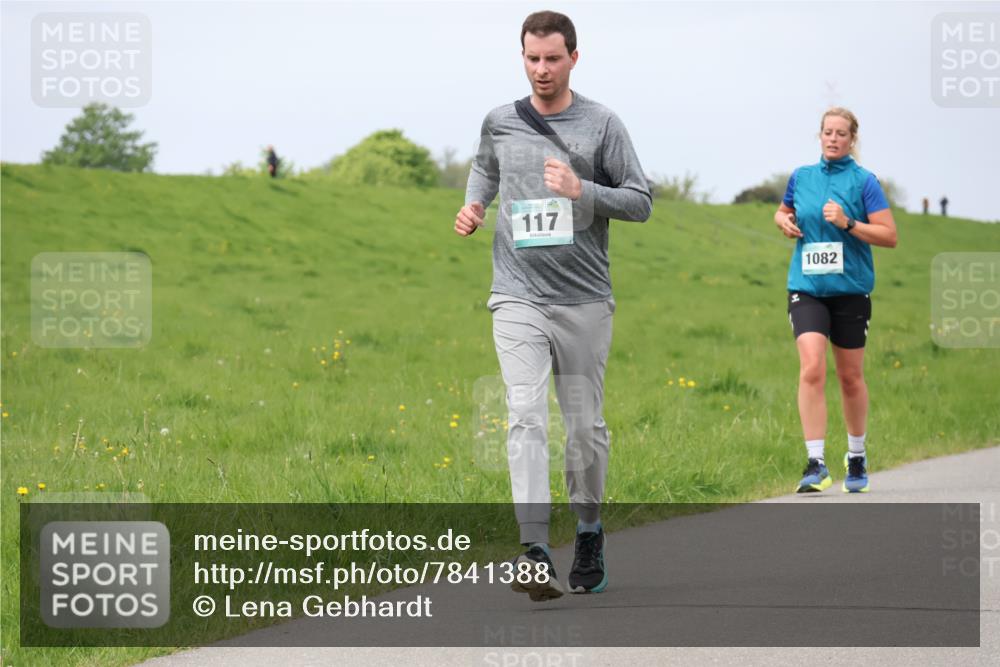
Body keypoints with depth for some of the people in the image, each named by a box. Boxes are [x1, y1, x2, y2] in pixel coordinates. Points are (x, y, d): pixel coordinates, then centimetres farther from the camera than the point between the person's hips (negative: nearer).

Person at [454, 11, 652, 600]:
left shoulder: (601, 124, 1)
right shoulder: (500, 122, 8)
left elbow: (641, 201, 0)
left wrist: (581, 190, -15)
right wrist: (473, 206, 10)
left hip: (584, 301, 0)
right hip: (519, 298, 0)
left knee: (586, 427, 7)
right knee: (526, 419, -15)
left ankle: (589, 531, 30)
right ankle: (536, 556, -23)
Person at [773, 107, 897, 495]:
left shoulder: (864, 181, -3)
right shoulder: (801, 177, 8)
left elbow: (889, 236, -6)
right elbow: (783, 212, 28)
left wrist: (848, 223, -18)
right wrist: (784, 221, 5)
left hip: (850, 289, -1)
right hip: (806, 288, 1)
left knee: (850, 377, 9)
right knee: (811, 369, -16)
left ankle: (856, 458, 28)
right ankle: (816, 462, -16)